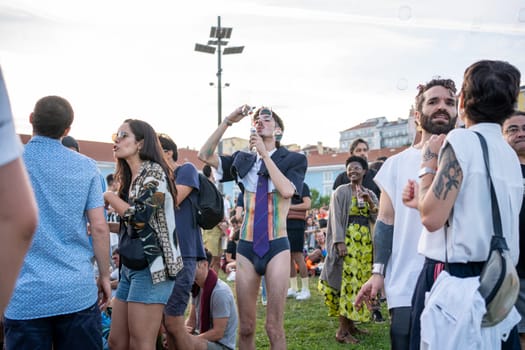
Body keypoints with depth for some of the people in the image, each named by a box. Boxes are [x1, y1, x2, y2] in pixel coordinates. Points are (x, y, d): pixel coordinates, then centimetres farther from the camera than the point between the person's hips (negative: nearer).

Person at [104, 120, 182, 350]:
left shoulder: (154, 172, -10)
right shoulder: (129, 177, 15)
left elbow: (139, 216, -22)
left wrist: (109, 196, -8)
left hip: (151, 267, -9)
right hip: (130, 267, 9)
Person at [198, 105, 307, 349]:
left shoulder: (293, 159, 3)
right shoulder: (244, 160, 11)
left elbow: (287, 190, -15)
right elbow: (205, 155, 3)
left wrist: (265, 154, -12)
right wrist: (227, 122, -3)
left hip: (277, 247, -3)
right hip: (247, 247, 3)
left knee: (274, 326, -4)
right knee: (246, 327, 6)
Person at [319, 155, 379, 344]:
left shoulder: (370, 194, 14)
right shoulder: (341, 191, -2)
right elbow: (336, 218, -9)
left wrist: (369, 201, -9)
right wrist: (339, 242, -20)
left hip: (365, 242, 6)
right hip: (348, 240, -6)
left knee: (360, 281, 7)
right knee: (347, 280, -10)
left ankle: (350, 323, 17)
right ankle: (342, 330, -8)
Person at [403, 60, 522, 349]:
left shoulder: (461, 140, -12)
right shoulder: (509, 154, 12)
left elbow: (431, 218, -17)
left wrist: (428, 164, -4)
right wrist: (426, 201, 20)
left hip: (453, 279, -8)